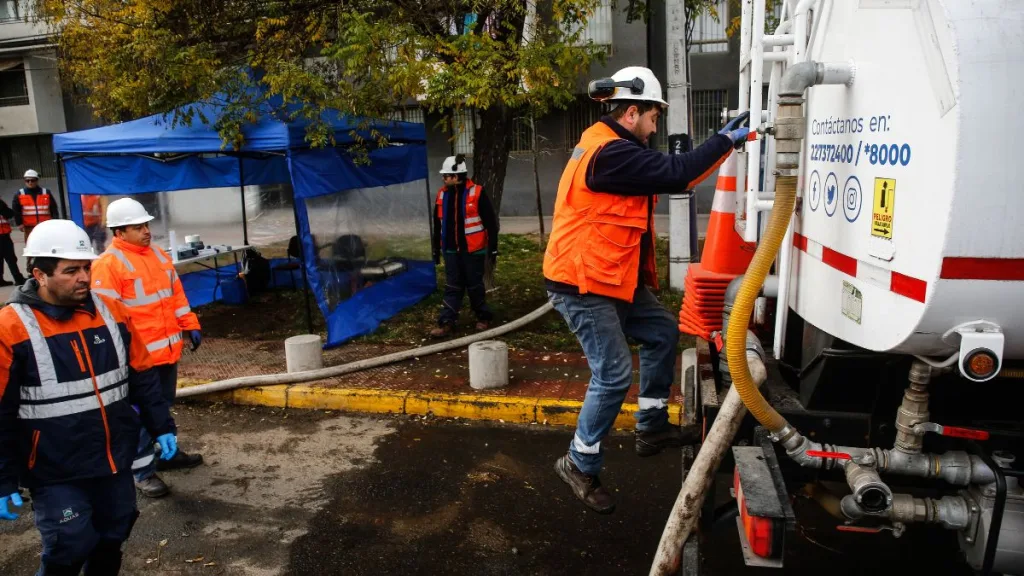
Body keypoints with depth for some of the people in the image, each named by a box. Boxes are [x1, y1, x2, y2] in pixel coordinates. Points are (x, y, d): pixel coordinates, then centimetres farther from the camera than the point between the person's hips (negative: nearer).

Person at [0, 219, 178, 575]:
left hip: (116, 460, 5)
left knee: (113, 538, 18)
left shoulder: (110, 311, 1)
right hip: (57, 473, -5)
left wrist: (162, 426, 7)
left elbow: (142, 377, 9)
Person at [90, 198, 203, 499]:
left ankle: (166, 452, 37)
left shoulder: (158, 255, 11)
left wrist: (190, 325, 15)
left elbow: (176, 293, 18)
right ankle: (143, 471, 11)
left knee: (164, 406, 21)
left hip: (167, 348, 8)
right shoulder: (108, 264, -15)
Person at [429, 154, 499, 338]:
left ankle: (484, 317, 24)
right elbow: (438, 224, 15)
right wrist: (436, 249, 17)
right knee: (452, 287, 5)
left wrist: (493, 247, -7)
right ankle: (446, 322, 5)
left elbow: (490, 222, -7)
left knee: (475, 286, 6)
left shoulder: (477, 193, -10)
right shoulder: (442, 194, 5)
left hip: (473, 249, -4)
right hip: (451, 250, 4)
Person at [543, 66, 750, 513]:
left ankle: (651, 427, 29)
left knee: (662, 332, 18)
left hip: (610, 278, 11)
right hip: (582, 284, -11)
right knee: (613, 375, -7)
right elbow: (675, 174, -23)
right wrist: (726, 140, -11)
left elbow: (661, 174, 16)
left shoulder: (609, 146, 15)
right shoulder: (610, 153, -21)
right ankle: (580, 465, 11)